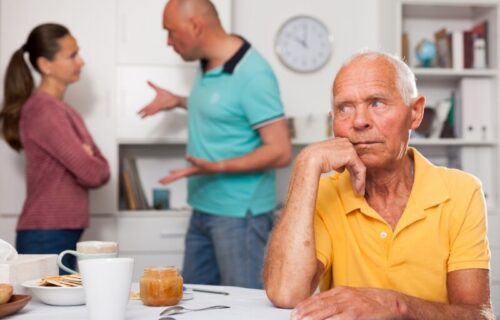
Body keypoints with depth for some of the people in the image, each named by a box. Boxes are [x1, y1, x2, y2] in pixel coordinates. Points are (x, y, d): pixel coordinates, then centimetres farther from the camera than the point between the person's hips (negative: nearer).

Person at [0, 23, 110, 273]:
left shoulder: (62, 109, 13)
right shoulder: (43, 110, -15)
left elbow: (101, 169, 10)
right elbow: (92, 173, -19)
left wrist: (88, 160, -9)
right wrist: (91, 161, 1)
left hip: (64, 236, 8)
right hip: (46, 239, -8)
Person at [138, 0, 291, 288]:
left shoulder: (252, 74, -18)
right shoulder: (208, 66, 8)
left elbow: (280, 152, -21)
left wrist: (217, 167, -28)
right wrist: (179, 102, 23)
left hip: (239, 213, -9)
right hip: (204, 208, 9)